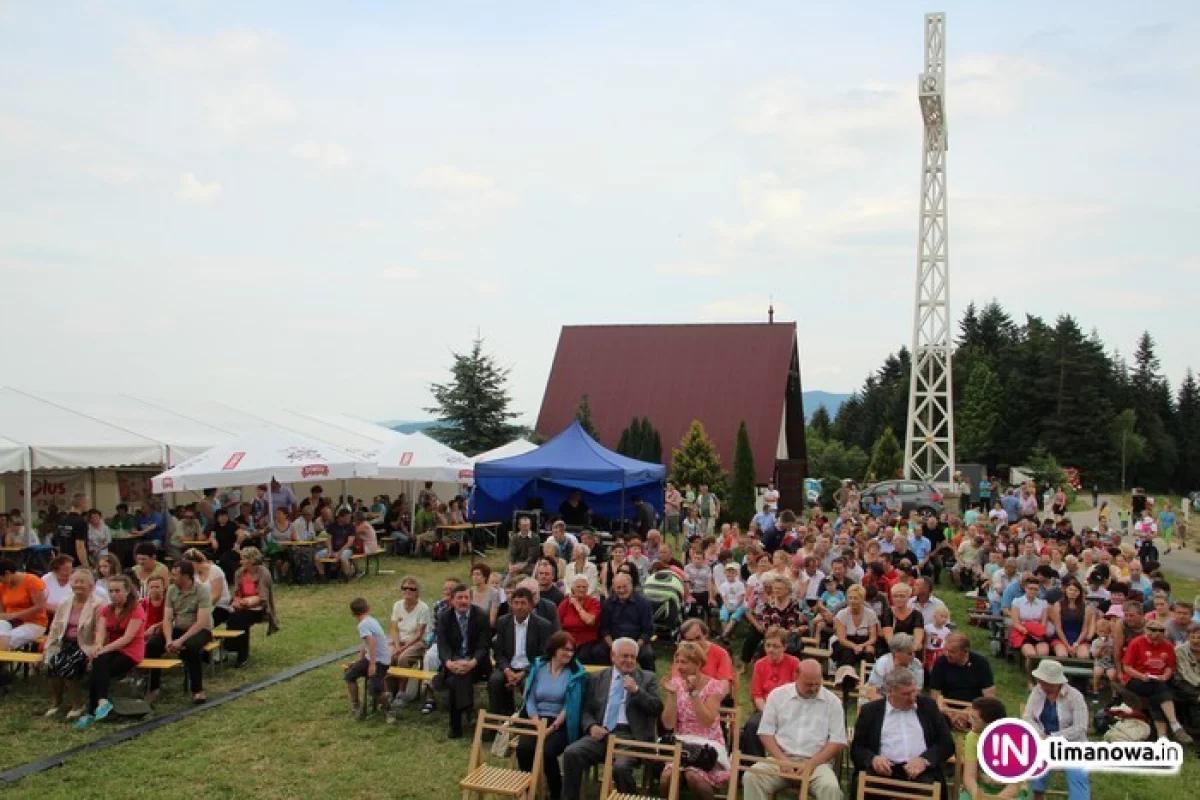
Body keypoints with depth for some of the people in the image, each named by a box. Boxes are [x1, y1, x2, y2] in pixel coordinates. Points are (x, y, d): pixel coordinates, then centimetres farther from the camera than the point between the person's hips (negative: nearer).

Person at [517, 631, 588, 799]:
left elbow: (570, 706, -7)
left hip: (561, 724, -3)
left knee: (547, 751, -30)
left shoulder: (576, 673, 0)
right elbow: (530, 699, 3)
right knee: (523, 748, -27)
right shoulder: (538, 667, 7)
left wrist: (552, 727, -16)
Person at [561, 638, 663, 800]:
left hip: (630, 736, -2)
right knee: (571, 753, -25)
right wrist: (591, 726, -8)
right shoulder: (596, 678, 16)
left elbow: (658, 709, 2)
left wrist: (636, 690, -11)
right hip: (601, 733, 2)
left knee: (620, 767, -32)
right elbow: (586, 710, 14)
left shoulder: (648, 678, 12)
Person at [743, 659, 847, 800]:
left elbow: (838, 742, 1)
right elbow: (766, 733, 5)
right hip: (781, 759, 1)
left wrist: (811, 764, -11)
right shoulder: (777, 695, 6)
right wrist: (782, 760, -10)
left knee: (831, 788, -33)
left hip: (815, 762, -1)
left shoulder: (832, 701, 5)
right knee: (751, 777, -27)